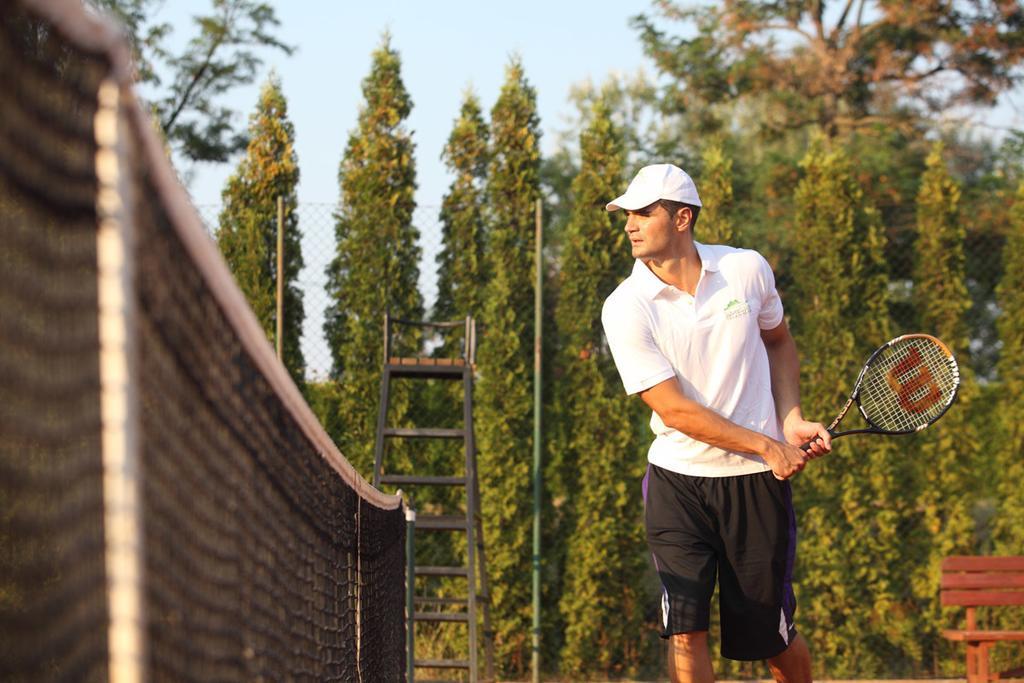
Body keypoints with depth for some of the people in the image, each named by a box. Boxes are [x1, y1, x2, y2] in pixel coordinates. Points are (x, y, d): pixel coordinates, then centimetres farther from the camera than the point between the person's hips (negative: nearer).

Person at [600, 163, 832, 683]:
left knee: (772, 636, 6)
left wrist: (791, 422, 4)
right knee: (684, 630, -13)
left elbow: (779, 343, 18)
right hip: (678, 479, -1)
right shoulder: (626, 308, -10)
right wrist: (767, 446, -11)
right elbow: (674, 410, -12)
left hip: (757, 482, 1)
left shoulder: (748, 270, -2)